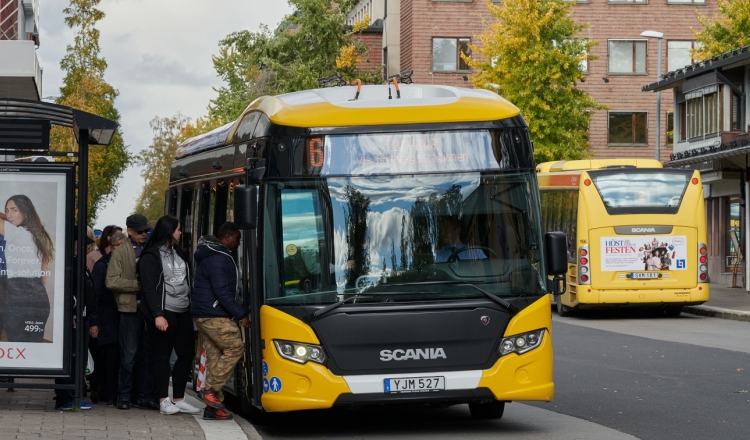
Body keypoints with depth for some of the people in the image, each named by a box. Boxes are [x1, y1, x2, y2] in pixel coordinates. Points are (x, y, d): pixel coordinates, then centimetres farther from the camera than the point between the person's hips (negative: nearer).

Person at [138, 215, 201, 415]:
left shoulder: (180, 253, 17)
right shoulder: (151, 257, -6)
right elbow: (150, 288, -12)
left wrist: (193, 308, 8)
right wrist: (157, 315, -19)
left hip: (184, 312, 7)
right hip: (165, 313, -7)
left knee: (186, 354, 6)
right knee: (163, 355, -1)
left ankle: (179, 399, 13)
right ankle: (164, 401, 3)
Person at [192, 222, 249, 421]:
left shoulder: (215, 255, 18)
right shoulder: (218, 259, -16)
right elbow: (222, 291, -21)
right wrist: (241, 315, -18)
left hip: (205, 315, 10)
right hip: (213, 316, -10)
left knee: (215, 356, 7)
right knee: (235, 346, -8)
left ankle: (213, 407, 6)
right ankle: (211, 389, -7)